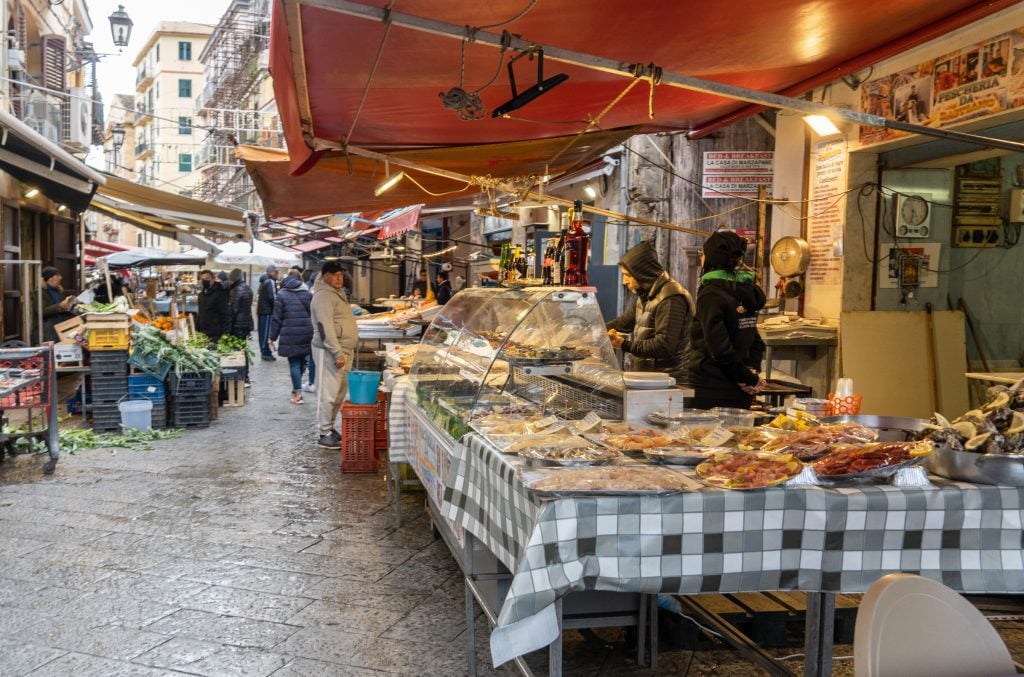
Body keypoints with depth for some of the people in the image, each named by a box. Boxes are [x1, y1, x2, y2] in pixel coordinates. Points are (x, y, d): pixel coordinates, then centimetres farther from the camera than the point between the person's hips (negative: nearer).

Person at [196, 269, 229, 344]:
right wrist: (197, 329, 15)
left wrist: (223, 332, -19)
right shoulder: (201, 294, 16)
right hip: (203, 332, 8)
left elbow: (224, 314, -14)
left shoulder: (219, 293, -9)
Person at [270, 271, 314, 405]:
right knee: (302, 362, 15)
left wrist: (273, 336, 5)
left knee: (294, 363, -1)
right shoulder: (308, 294, 10)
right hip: (307, 334, 3)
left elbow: (276, 318, -1)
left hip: (290, 335, -3)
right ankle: (297, 388, 27)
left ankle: (298, 393, -6)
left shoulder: (281, 296, 1)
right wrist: (314, 334, 17)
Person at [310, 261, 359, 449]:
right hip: (330, 351, -10)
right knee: (328, 393, -6)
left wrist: (350, 350, 22)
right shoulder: (323, 296, -15)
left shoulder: (338, 293, 17)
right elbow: (325, 328, -22)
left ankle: (329, 427, 25)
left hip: (344, 350, 10)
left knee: (340, 392, 15)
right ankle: (324, 435, -1)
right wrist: (337, 353, -24)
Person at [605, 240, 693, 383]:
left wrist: (624, 344, -24)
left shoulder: (671, 299, -17)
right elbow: (622, 323, 27)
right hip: (645, 376, 9)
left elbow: (664, 346, -23)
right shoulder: (646, 296, 16)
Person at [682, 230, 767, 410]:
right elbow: (756, 341, 16)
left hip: (710, 391, -8)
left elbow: (720, 348, -19)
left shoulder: (711, 294, -14)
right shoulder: (746, 291, 11)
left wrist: (750, 378, -10)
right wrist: (752, 371, 3)